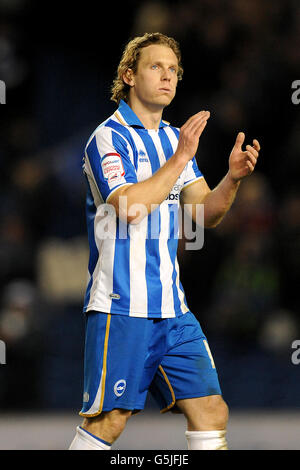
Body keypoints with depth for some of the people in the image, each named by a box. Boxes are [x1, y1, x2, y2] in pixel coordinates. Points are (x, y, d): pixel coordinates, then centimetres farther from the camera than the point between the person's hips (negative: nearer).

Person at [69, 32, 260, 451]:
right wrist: (180, 158, -17)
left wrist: (233, 178, -7)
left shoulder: (174, 139, 16)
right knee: (108, 422, -6)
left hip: (172, 306, 7)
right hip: (122, 306, -7)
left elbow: (206, 213, 12)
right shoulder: (109, 137, -6)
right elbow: (131, 206, -21)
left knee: (211, 413, 1)